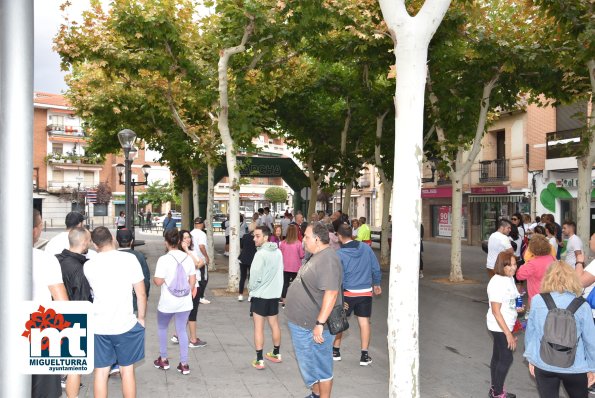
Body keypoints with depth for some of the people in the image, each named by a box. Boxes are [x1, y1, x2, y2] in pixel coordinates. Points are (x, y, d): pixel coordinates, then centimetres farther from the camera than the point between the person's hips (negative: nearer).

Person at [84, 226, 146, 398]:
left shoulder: (88, 265, -1)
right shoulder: (129, 259, -9)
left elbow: (90, 292, 11)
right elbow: (141, 294, -6)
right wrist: (141, 317, 7)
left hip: (99, 326, 2)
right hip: (125, 324, -2)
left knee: (101, 371, 12)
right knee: (127, 370, 12)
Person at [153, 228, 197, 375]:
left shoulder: (164, 259, -16)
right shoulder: (188, 258, -2)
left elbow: (158, 281, -17)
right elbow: (193, 280, 2)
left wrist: (154, 279, 5)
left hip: (167, 302, -3)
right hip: (184, 302, 4)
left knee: (162, 328, 20)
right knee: (182, 330, 12)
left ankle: (163, 360, 29)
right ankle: (184, 364, 11)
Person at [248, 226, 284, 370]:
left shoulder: (261, 254, -20)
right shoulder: (278, 252, 2)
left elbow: (256, 277, -19)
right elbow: (279, 272, 8)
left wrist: (250, 287, -1)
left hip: (260, 295, -7)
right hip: (274, 294, 7)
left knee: (258, 327, 2)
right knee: (274, 325, 17)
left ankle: (259, 360, 5)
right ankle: (276, 354, 30)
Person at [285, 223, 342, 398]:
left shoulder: (327, 259, -23)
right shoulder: (317, 256, 10)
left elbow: (331, 293, -30)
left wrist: (320, 323, -31)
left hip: (313, 326, -10)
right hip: (304, 324, 10)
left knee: (321, 365, 4)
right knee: (311, 363, 23)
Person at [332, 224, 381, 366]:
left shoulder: (339, 254, -13)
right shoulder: (366, 247, -3)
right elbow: (376, 268, 2)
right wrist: (376, 284, 17)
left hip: (348, 292, -3)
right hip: (366, 292, 3)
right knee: (364, 322, 9)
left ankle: (336, 351, 25)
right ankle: (364, 356, 12)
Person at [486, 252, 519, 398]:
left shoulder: (510, 278, 3)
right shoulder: (497, 283, -24)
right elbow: (496, 311, -23)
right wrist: (508, 333, -23)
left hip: (505, 325, 8)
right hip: (499, 327, -8)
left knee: (498, 357, 16)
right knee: (506, 359, -1)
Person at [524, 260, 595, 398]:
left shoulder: (537, 301, -9)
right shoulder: (582, 306, -12)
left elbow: (530, 332, 0)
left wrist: (531, 357, 14)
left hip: (543, 364, 1)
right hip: (574, 368, -1)